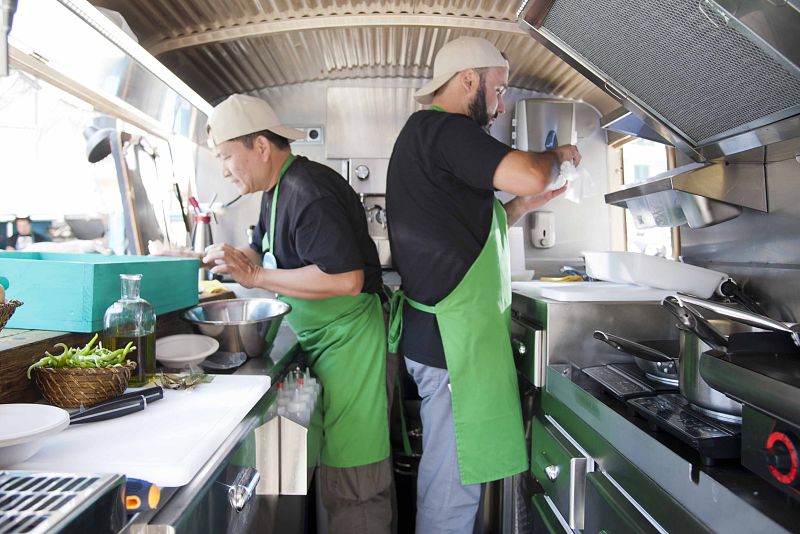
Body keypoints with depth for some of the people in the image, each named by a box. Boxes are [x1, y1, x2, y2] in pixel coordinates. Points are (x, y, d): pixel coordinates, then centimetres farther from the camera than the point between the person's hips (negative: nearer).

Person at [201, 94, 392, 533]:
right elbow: (266, 250, 24)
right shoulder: (279, 188, 13)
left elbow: (347, 279, -29)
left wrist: (255, 276, -22)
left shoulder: (309, 192, -20)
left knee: (352, 480, 0)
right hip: (326, 338, 10)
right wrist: (236, 258, 1)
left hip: (348, 339, -10)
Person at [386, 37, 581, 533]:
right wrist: (558, 155, -1)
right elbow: (531, 174, -23)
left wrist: (522, 206, 15)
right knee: (453, 482, 2)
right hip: (452, 336, -11)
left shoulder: (428, 132, 21)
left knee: (448, 469, 20)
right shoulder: (442, 127, -12)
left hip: (445, 330, 11)